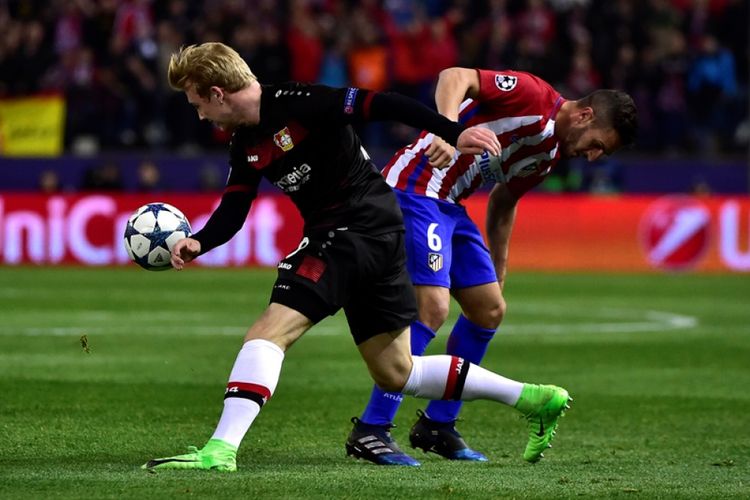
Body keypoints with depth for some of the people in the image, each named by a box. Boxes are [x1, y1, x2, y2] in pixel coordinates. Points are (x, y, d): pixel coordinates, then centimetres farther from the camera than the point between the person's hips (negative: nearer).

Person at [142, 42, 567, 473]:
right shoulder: (245, 145, 11)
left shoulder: (296, 104, -16)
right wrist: (198, 243, -11)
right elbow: (233, 211, 9)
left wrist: (454, 132, -27)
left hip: (360, 227, -10)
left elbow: (383, 105, -20)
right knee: (395, 374, 16)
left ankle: (221, 450, -25)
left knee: (268, 333, -18)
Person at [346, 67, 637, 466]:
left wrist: (497, 273, 29)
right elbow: (455, 77, -25)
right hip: (414, 189, -10)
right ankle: (370, 430, -15)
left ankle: (437, 426, 20)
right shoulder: (533, 96, -14)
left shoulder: (551, 153, 14)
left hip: (449, 206, 10)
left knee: (490, 310, 11)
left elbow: (503, 202, 28)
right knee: (432, 306, -20)